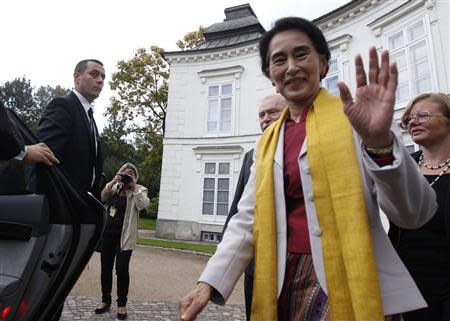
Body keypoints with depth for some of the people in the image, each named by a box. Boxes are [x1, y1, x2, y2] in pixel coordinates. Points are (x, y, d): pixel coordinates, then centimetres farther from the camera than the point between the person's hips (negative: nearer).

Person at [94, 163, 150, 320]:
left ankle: (122, 304, 14)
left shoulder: (139, 190, -3)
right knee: (105, 268, 13)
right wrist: (112, 182, -11)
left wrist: (134, 186, -18)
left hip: (124, 236, -4)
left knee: (122, 270, -2)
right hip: (107, 233, 4)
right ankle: (105, 301, 29)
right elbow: (100, 198, -2)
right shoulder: (114, 188, 9)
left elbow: (143, 205, -19)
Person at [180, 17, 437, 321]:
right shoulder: (268, 141, 7)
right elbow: (248, 220, 6)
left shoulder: (355, 117, -5)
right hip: (284, 284, 4)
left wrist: (380, 142, -28)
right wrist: (209, 282, -6)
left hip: (350, 282, -4)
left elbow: (415, 213, -11)